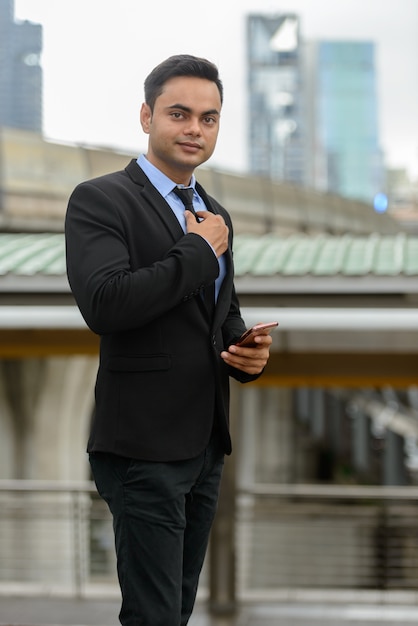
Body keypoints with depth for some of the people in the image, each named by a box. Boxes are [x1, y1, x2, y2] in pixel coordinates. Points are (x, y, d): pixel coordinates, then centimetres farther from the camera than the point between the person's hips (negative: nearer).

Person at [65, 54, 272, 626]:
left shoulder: (214, 214, 15)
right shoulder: (99, 201, -9)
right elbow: (104, 304, -25)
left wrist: (247, 352, 2)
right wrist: (199, 252, -16)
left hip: (206, 445, 8)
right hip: (143, 445, -8)